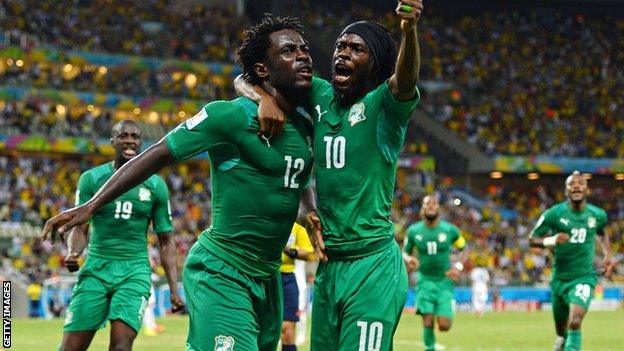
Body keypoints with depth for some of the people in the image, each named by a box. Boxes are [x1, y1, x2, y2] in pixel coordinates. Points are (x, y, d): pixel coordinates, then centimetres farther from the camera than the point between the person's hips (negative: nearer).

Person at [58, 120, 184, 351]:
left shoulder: (155, 185, 7)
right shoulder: (92, 179, 4)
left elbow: (165, 241, 10)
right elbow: (80, 228, 6)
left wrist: (174, 289, 3)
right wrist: (73, 254, -17)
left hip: (135, 271, 0)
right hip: (96, 268, 0)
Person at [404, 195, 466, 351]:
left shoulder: (450, 230, -7)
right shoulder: (413, 231, -5)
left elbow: (464, 249, 7)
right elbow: (406, 252, 8)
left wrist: (458, 266, -11)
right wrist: (409, 259, -16)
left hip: (444, 282, 0)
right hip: (425, 281, 0)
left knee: (444, 326, -9)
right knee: (428, 324, -10)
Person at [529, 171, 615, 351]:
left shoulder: (597, 215, -1)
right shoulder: (554, 214, -10)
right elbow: (532, 240, -5)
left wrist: (608, 254, 10)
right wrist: (551, 241, -24)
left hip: (584, 277, -1)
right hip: (560, 279, 1)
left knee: (575, 323, -24)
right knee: (561, 329, 17)